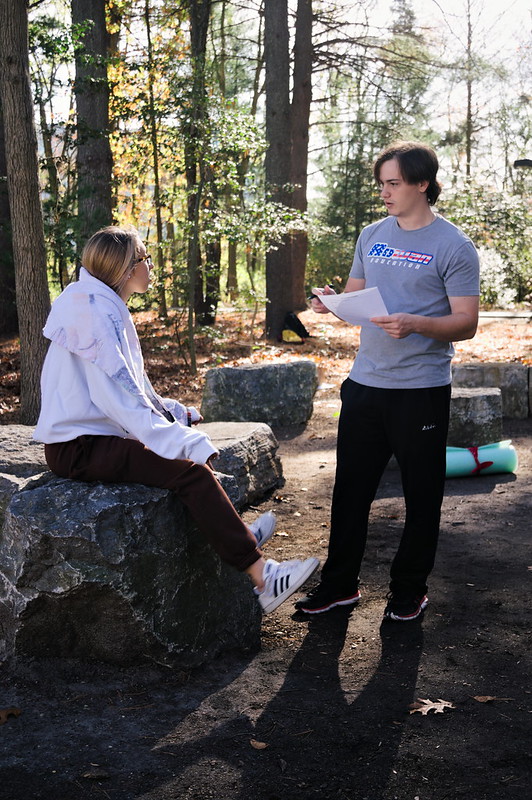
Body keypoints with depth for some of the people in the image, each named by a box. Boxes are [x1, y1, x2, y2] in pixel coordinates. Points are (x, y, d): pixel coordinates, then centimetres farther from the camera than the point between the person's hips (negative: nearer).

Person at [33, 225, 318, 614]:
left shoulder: (107, 308, 15)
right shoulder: (93, 312, -17)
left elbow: (129, 388, 19)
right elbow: (122, 398, -24)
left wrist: (176, 413, 8)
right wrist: (185, 443, -25)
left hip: (98, 432, 11)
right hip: (78, 447, -11)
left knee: (190, 436, 21)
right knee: (191, 471, -24)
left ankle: (232, 532, 27)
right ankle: (261, 576, -24)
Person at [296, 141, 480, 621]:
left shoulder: (453, 246, -8)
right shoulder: (372, 235, 10)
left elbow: (467, 323, -12)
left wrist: (414, 324, -28)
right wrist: (333, 302, -5)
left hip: (421, 389, -5)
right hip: (365, 383, 5)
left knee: (421, 495, 8)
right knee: (351, 489, 11)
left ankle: (409, 590, 24)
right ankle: (340, 584, 24)